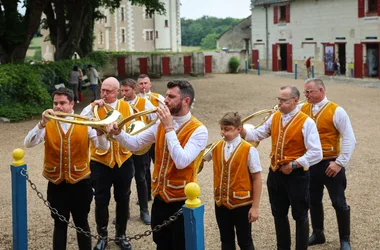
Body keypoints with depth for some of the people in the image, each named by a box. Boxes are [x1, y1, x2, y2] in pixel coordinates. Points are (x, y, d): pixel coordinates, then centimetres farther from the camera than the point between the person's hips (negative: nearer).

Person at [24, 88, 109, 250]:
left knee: (82, 223, 12)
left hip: (80, 183, 0)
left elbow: (104, 147, -11)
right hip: (56, 185, 1)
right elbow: (28, 144, -16)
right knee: (60, 224, 12)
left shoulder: (85, 124, -4)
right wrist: (42, 123, -30)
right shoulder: (47, 125, -2)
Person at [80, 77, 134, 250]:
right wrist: (92, 108, -29)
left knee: (123, 199, 12)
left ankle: (121, 235, 29)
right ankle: (102, 236, 24)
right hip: (100, 162, -2)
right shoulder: (92, 107, -4)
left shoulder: (127, 107, 3)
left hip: (123, 160, 2)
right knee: (101, 201, 5)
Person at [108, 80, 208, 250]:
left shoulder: (198, 130, -16)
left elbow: (181, 161, -27)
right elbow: (134, 144, 5)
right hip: (160, 197, 6)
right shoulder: (161, 123, 5)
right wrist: (118, 133, -15)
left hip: (182, 201, -6)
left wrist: (169, 128, -24)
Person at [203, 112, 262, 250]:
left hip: (242, 204, -4)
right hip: (221, 203, 4)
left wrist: (255, 207, -11)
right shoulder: (216, 147, 0)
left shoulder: (249, 150, -14)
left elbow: (257, 179, -11)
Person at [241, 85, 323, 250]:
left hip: (296, 175, -6)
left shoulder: (306, 122, -15)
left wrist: (293, 165, -19)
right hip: (275, 173, 6)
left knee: (300, 216, 9)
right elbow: (256, 135, 8)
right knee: (279, 214, 19)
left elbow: (316, 153, -20)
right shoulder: (274, 118, 4)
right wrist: (241, 130, -11)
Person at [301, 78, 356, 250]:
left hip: (330, 164, -4)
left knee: (339, 203, 4)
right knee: (313, 201, 16)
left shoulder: (336, 111, -12)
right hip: (310, 163, 5)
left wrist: (340, 163, -15)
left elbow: (349, 139, -12)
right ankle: (318, 234, 33)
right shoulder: (303, 109, 1)